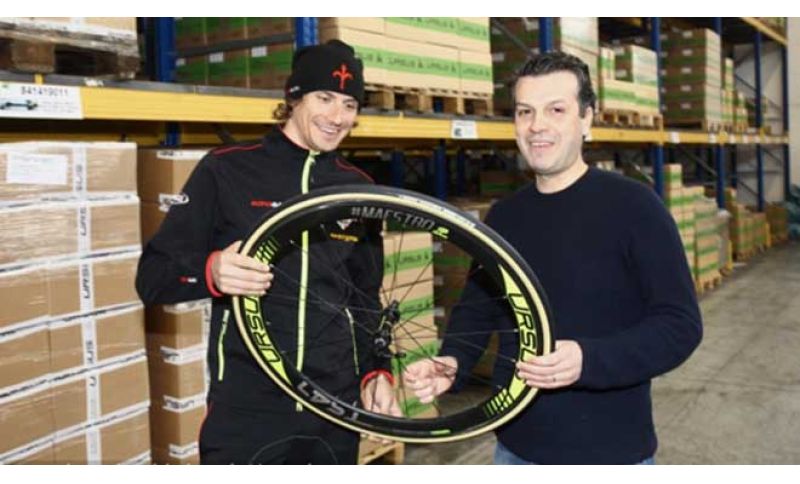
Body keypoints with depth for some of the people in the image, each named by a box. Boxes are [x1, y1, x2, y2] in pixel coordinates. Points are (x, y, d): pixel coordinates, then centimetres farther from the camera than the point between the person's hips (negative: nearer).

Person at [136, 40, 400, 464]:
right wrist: (211, 272, -25)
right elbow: (152, 277, -5)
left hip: (336, 408, 4)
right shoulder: (226, 170, -5)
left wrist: (375, 370, 2)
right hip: (247, 408, -4)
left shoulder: (357, 188, 8)